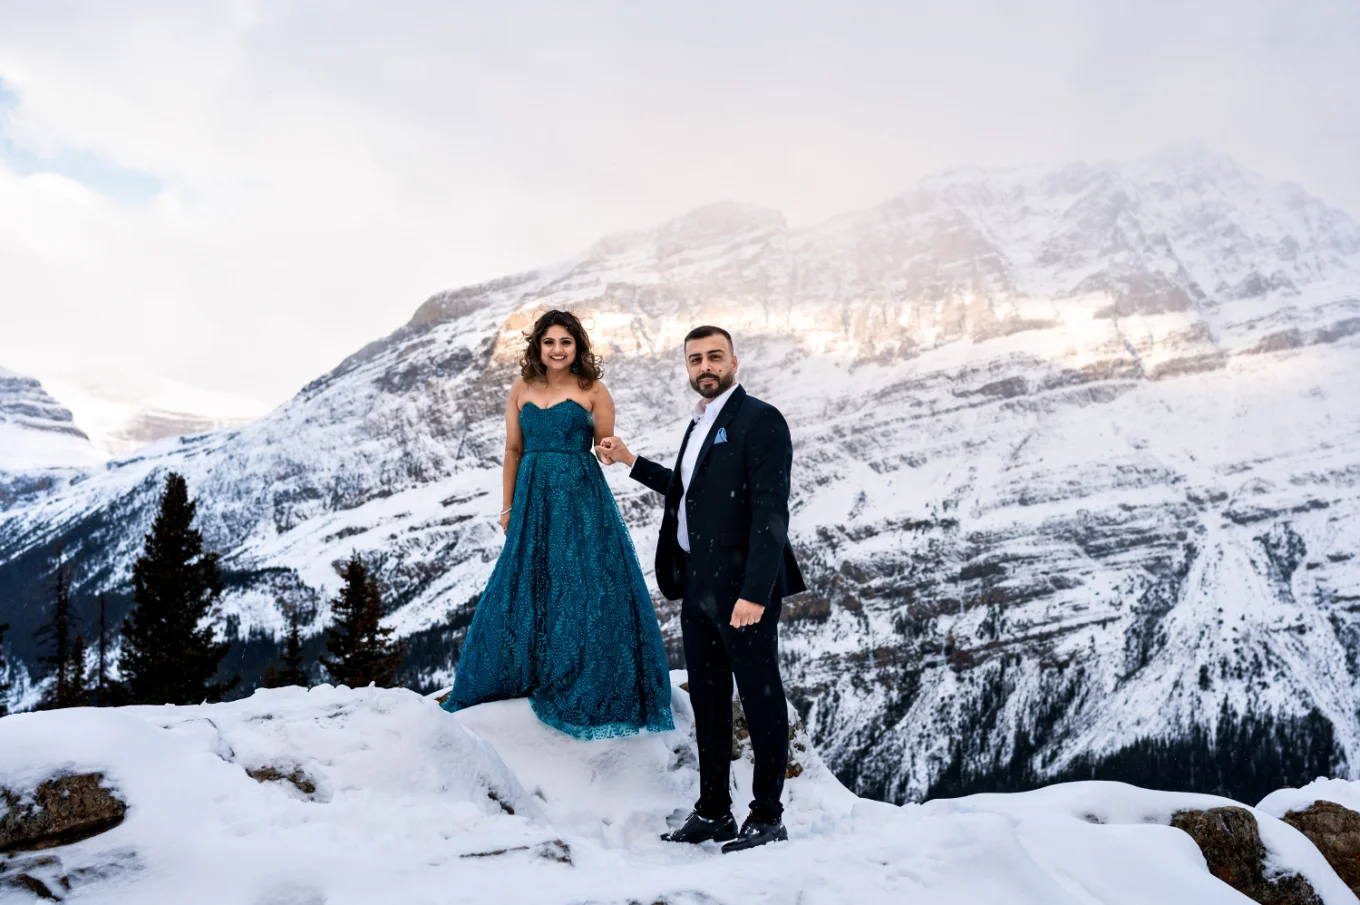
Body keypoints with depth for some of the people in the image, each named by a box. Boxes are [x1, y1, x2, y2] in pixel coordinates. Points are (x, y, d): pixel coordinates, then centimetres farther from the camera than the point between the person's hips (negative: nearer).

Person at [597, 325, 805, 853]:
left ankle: (768, 817, 15)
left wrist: (754, 593, -24)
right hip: (698, 586, 9)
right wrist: (631, 463, 27)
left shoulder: (760, 421, -11)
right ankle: (713, 812, 25)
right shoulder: (700, 423, 17)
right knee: (707, 700, 14)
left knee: (760, 699, 3)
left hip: (743, 588, -9)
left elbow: (771, 512, -18)